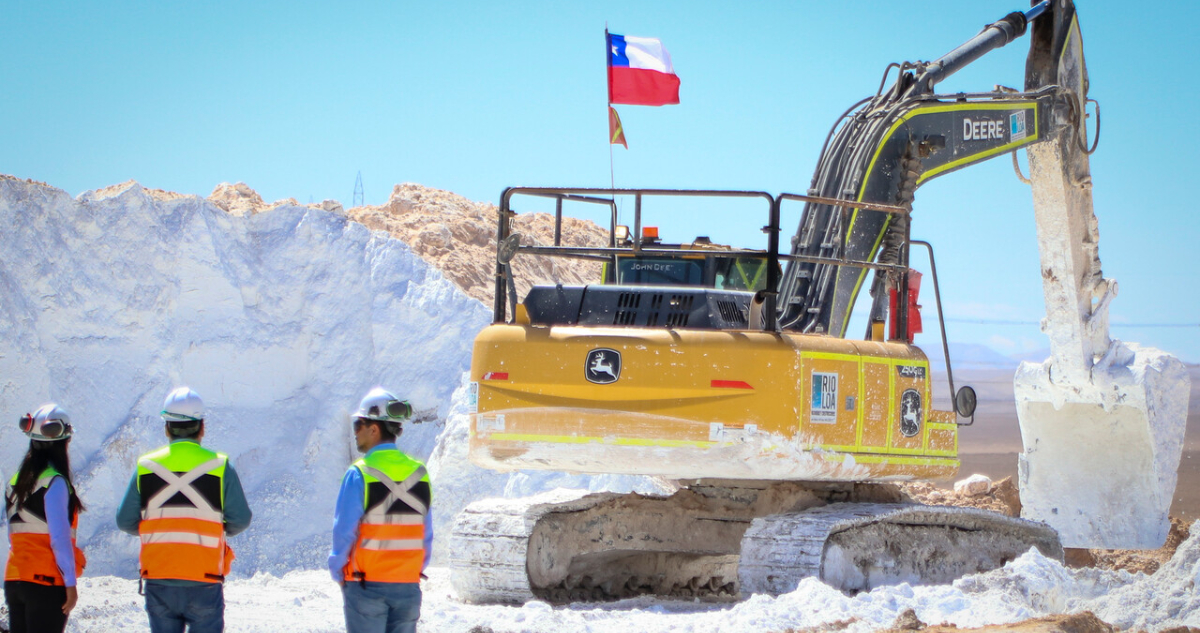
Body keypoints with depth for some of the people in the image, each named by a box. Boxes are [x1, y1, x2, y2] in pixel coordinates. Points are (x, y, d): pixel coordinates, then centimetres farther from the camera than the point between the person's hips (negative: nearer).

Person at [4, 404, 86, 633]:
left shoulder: (15, 482, 11)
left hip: (14, 579, 7)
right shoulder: (54, 482, -12)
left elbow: (14, 536, 13)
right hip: (47, 580, -7)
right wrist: (70, 583, -11)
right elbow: (59, 538, -14)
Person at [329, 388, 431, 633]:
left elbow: (344, 532, -10)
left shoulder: (360, 474, -11)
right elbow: (427, 535, 7)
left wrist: (338, 572, 3)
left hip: (367, 585, -4)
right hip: (408, 585, 4)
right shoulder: (419, 473, 4)